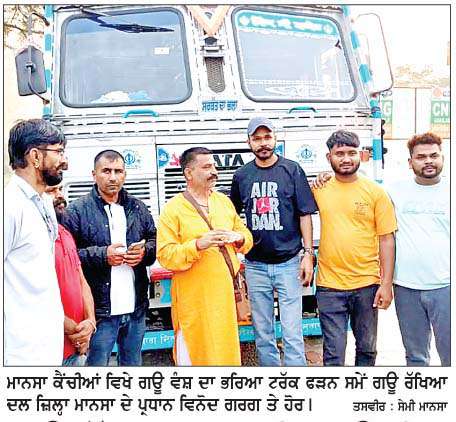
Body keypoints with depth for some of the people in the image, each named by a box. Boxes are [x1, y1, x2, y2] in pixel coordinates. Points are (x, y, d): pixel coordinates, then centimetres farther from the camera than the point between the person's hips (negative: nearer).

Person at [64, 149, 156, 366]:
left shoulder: (138, 208, 9)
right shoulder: (77, 210, -6)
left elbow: (156, 242, 15)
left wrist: (144, 252, -6)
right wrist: (103, 255, -20)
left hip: (136, 307, 5)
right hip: (100, 309, -4)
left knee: (133, 362, 20)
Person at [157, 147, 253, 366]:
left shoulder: (224, 201, 10)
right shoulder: (173, 209, -6)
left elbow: (245, 235, 18)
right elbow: (165, 255, -13)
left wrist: (239, 238, -4)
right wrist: (198, 245, -24)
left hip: (224, 292, 5)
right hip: (193, 297, -4)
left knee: (226, 347, 10)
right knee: (194, 352, 2)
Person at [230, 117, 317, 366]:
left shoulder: (291, 170, -1)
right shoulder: (241, 175, 6)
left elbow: (304, 214, -1)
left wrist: (308, 254, -7)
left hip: (288, 262, -3)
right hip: (255, 264, 3)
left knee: (292, 332, -1)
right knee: (262, 332, 12)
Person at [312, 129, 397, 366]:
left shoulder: (376, 192, -1)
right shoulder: (319, 189, 2)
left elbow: (387, 239, -1)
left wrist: (387, 284, -6)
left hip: (367, 285, 0)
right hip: (329, 286, 0)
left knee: (367, 348, 17)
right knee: (333, 354, 4)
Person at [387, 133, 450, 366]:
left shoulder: (448, 191, 3)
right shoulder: (395, 190, 5)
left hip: (444, 286, -1)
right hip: (406, 287, 1)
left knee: (449, 354, 2)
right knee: (415, 356, 15)